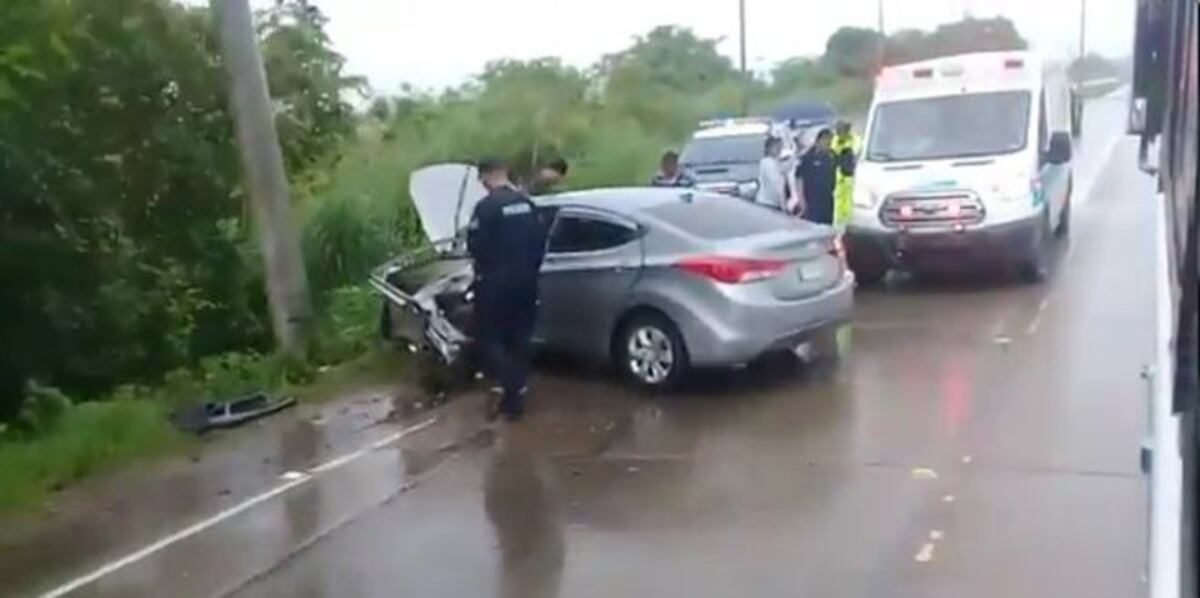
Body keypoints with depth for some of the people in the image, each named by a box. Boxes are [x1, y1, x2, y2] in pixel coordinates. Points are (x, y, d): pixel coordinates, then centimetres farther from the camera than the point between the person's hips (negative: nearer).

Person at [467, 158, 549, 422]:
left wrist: (485, 269, 5)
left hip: (495, 284, -6)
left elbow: (475, 245, -16)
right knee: (519, 340, 15)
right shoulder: (526, 203, 4)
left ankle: (512, 391, -6)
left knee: (490, 340, 5)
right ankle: (515, 394, 22)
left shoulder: (486, 206, -17)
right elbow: (541, 239, 9)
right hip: (524, 282, 6)